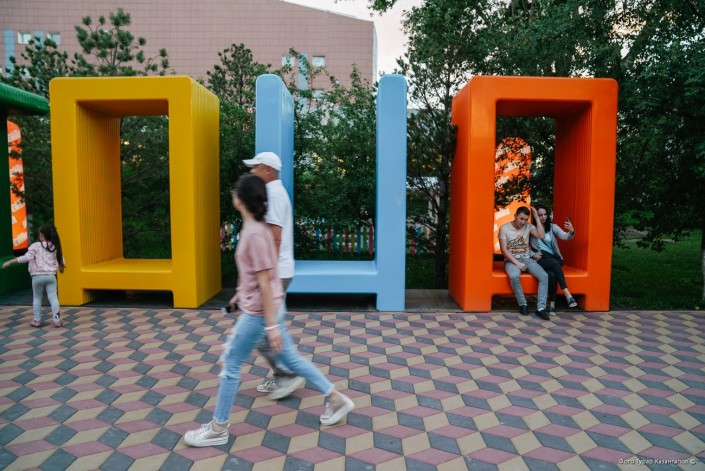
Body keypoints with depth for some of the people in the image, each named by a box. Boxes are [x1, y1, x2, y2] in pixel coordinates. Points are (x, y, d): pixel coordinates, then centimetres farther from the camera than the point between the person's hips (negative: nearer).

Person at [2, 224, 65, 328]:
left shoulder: (36, 246, -7)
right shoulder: (55, 247, 4)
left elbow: (26, 258, -17)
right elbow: (61, 260, 10)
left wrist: (10, 262, -10)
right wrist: (60, 267, 32)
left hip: (37, 276, -2)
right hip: (51, 276, 2)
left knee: (37, 298, 14)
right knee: (53, 298, 3)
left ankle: (37, 320, 19)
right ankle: (56, 320, 0)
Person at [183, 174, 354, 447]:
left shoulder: (254, 234, -22)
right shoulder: (254, 227, 6)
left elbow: (265, 281, -23)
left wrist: (271, 324, -21)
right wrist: (240, 293, 30)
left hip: (259, 312, -10)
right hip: (256, 308, 10)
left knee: (230, 364, 5)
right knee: (290, 358, 17)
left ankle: (218, 429, 21)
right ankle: (335, 399, 27)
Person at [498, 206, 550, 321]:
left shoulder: (528, 226, 7)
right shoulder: (504, 228, -4)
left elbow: (541, 236, -11)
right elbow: (504, 250, -8)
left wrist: (536, 217, -8)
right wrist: (517, 263, -18)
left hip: (527, 259, 4)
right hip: (511, 260, -4)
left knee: (544, 276, -23)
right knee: (514, 276, -38)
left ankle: (541, 308, -18)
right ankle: (523, 304, -17)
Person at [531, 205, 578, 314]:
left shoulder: (552, 227, 8)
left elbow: (564, 236, -11)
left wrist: (571, 232, -33)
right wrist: (533, 255, -13)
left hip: (553, 259, 2)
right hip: (539, 260, -2)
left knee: (552, 274, -33)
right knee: (554, 263, -35)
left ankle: (552, 303, -27)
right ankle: (567, 294, -41)